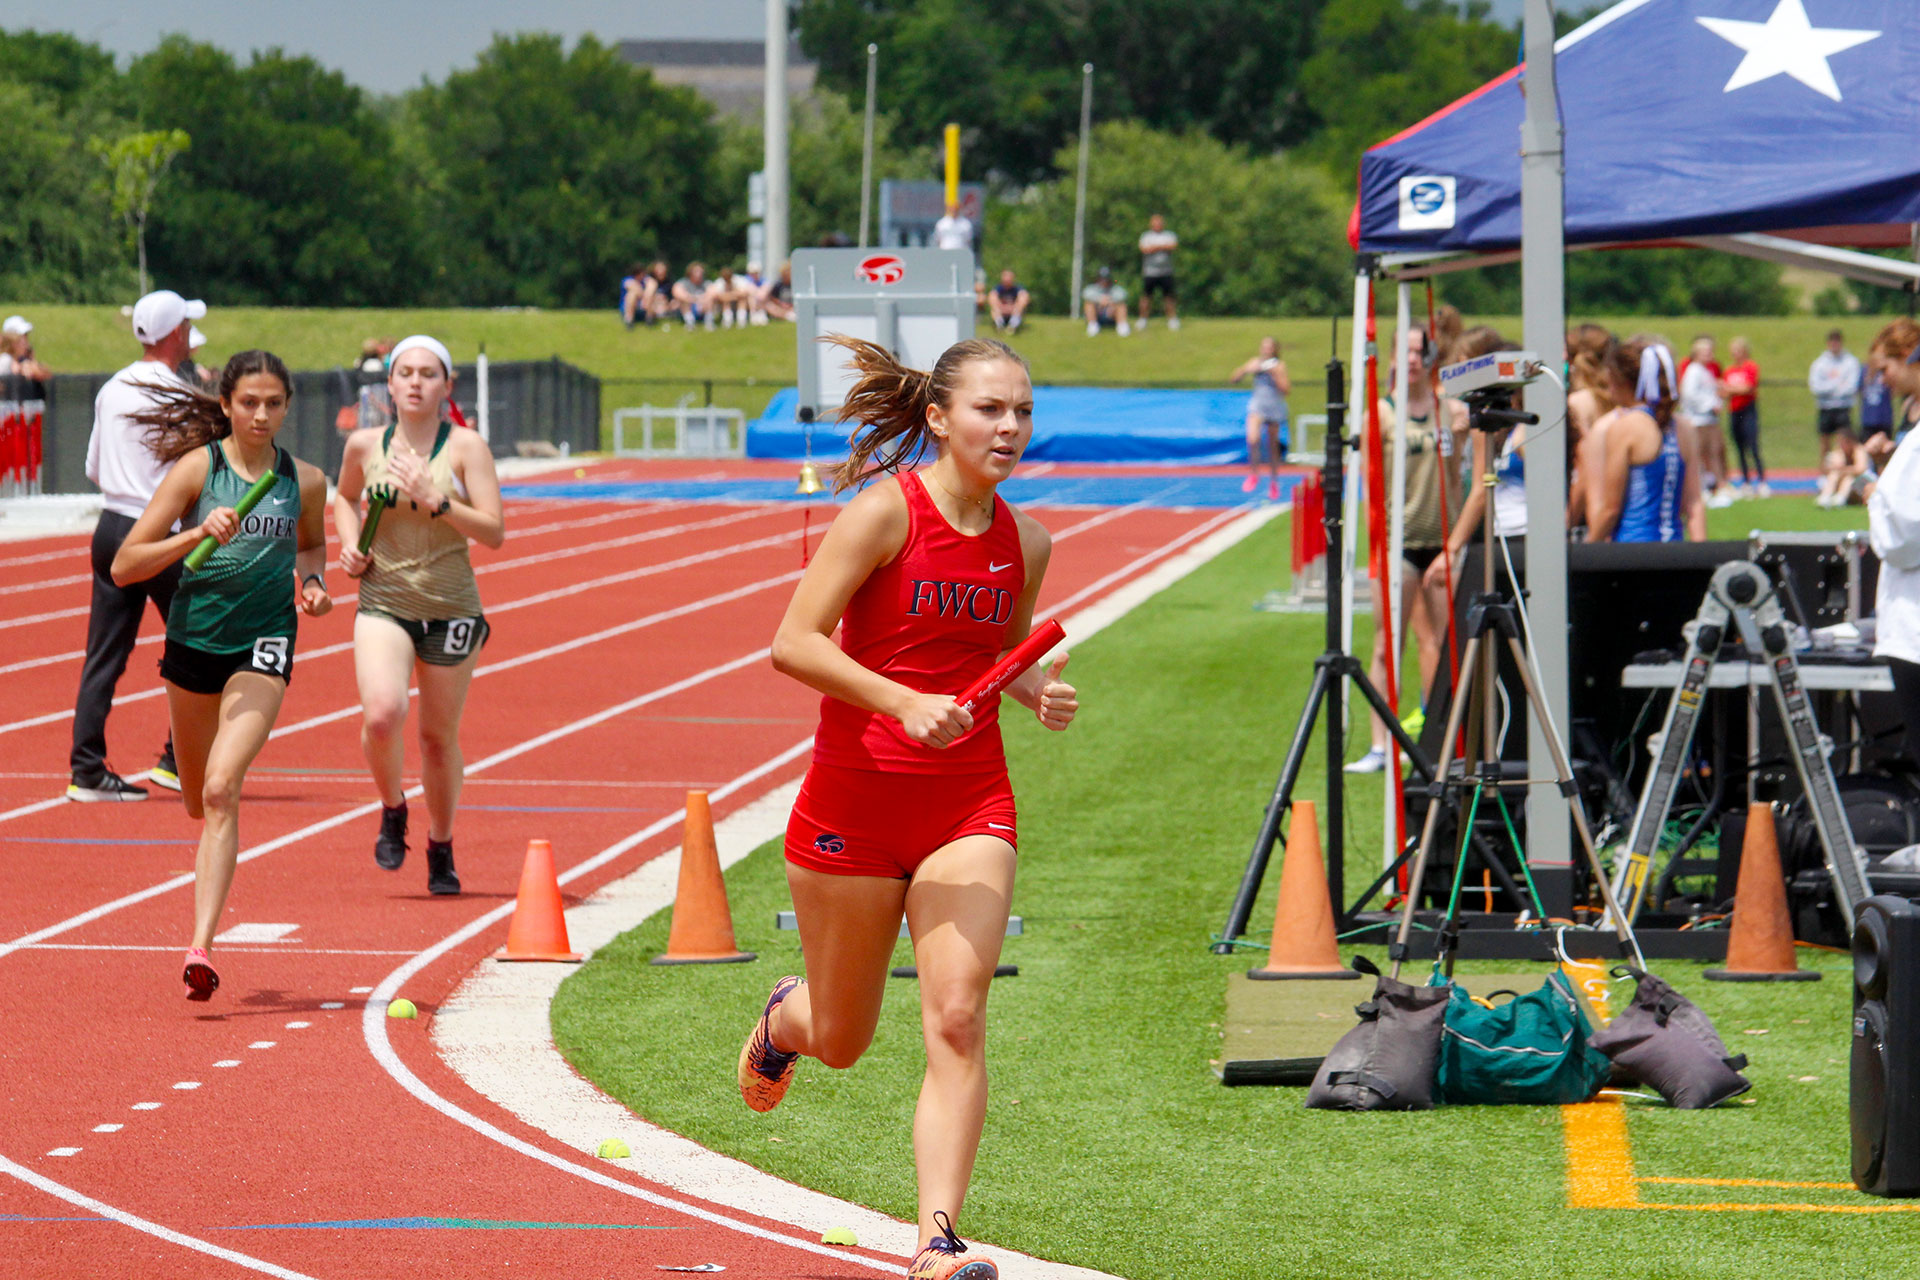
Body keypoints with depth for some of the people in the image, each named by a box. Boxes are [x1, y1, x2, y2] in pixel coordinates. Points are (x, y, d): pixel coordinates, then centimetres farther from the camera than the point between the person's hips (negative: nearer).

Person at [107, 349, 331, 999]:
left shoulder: (306, 481, 1)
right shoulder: (197, 469, -6)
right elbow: (124, 566, -10)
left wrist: (312, 581, 3)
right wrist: (198, 534, -23)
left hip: (266, 642, -1)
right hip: (195, 637, 1)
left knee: (221, 788, -21)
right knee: (199, 800, 17)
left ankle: (200, 947, -27)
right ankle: (219, 871, 56)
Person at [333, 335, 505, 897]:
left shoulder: (465, 447, -4)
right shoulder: (365, 446, 3)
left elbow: (494, 532, -9)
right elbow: (344, 497, 25)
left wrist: (435, 502, -21)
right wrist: (350, 543, 6)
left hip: (450, 608, 0)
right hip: (383, 602, 1)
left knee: (438, 736, 8)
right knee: (382, 714, -24)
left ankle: (441, 849, 30)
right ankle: (392, 809, 6)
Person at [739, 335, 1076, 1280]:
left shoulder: (1026, 543, 5)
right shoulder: (888, 510, -12)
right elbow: (792, 643, -16)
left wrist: (1042, 692, 0)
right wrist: (903, 703, -27)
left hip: (970, 806, 3)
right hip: (853, 802, -3)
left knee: (957, 1021, -16)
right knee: (841, 1042, 13)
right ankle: (785, 1017, 51)